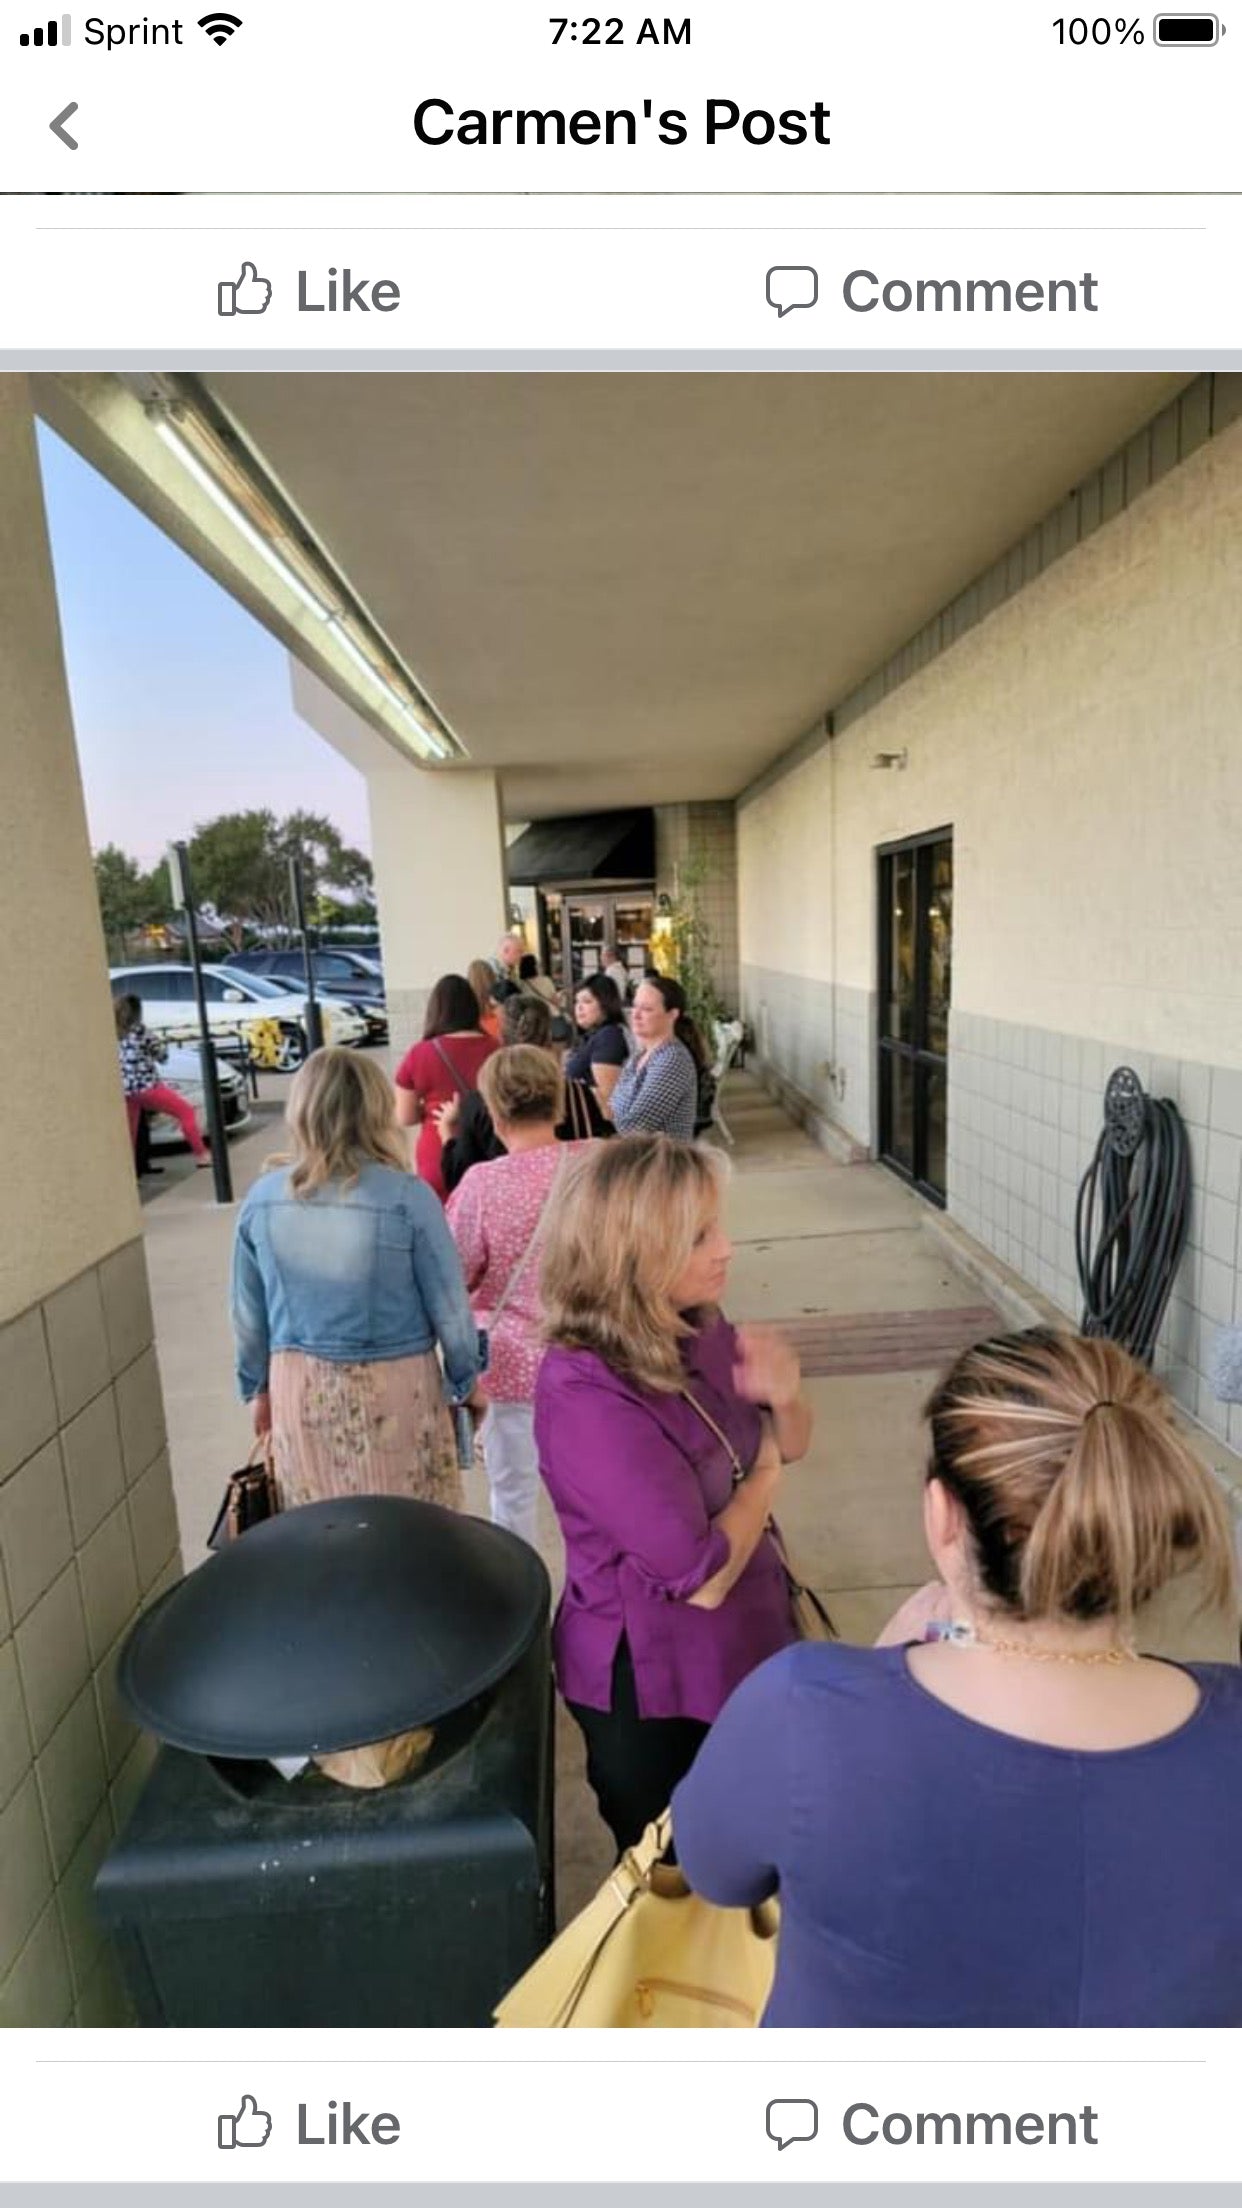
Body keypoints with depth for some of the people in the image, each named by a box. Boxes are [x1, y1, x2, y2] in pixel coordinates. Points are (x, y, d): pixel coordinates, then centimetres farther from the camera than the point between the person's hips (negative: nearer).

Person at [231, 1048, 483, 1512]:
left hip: (300, 1390, 3)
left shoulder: (262, 1199, -7)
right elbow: (448, 1305, -10)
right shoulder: (407, 1196, -18)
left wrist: (258, 1386, 20)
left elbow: (249, 1310, 4)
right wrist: (466, 1380, 7)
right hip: (394, 1387, -3)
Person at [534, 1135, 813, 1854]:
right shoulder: (587, 1397, -32)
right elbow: (704, 1578, -28)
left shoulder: (699, 1325, -10)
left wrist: (784, 1395, -19)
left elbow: (790, 1445, 4)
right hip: (655, 1682, -6)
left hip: (745, 1640, 6)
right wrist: (763, 1476, -12)